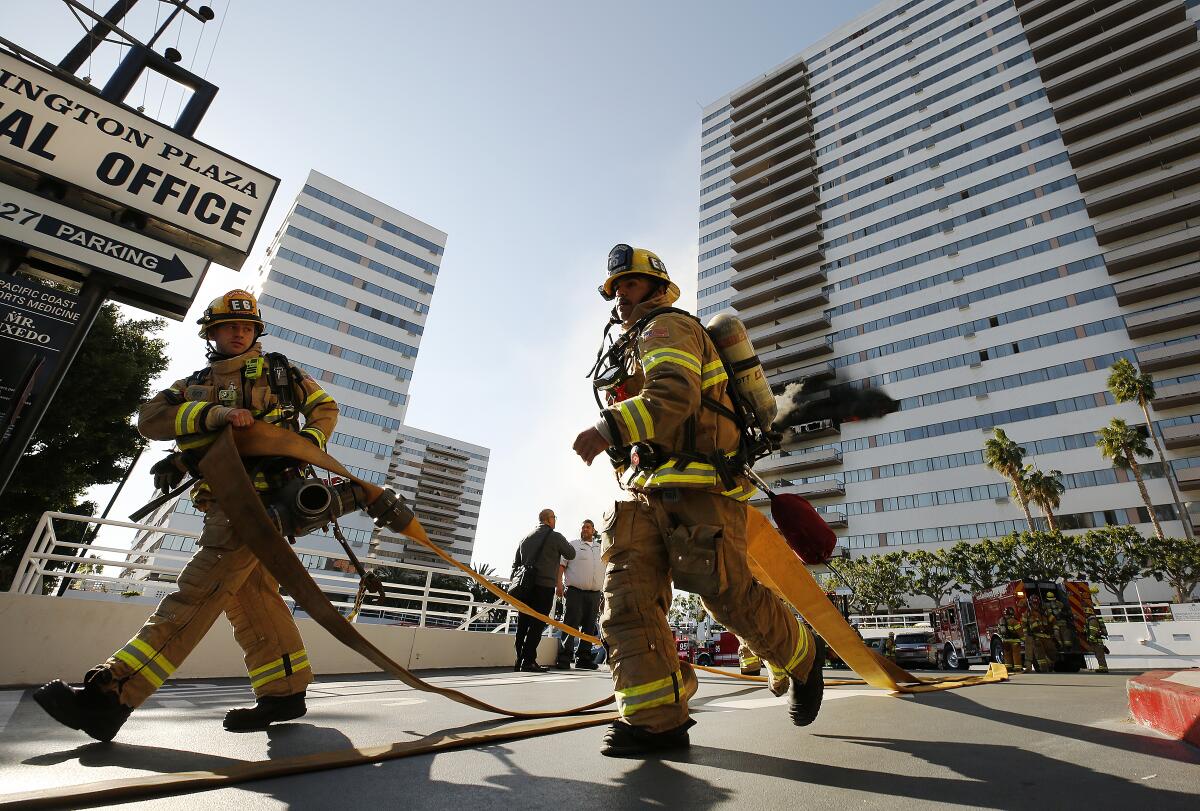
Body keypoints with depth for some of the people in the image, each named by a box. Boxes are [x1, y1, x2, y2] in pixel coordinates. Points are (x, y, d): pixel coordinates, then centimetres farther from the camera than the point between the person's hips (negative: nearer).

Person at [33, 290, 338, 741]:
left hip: (261, 495, -6)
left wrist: (310, 442, -4)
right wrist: (215, 413, -15)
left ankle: (111, 694, -11)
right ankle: (285, 691, 13)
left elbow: (325, 407, 17)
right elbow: (150, 419, 2)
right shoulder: (195, 386, 20)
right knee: (252, 596, 6)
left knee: (196, 592, -12)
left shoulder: (278, 372, 12)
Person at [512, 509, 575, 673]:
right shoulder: (555, 536, -5)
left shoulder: (526, 538, 14)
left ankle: (520, 660, 11)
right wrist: (567, 544, 25)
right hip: (544, 586, -6)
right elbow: (571, 554, 6)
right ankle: (528, 661, -7)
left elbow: (515, 564, 17)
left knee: (523, 623, 9)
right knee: (537, 624, -4)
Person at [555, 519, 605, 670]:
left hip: (595, 594, 5)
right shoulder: (572, 545, 6)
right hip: (575, 591, -4)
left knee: (589, 627, 7)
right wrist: (559, 583, -13)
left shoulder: (602, 548, 19)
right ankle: (564, 658, -5)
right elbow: (561, 564, 0)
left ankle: (584, 658, 15)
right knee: (571, 625, -8)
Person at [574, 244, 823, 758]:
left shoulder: (668, 326, -2)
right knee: (627, 597, -4)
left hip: (695, 486, -9)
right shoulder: (635, 347, 29)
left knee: (729, 596, -7)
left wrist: (608, 430, -29)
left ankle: (803, 657, 22)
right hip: (648, 491, 9)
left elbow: (673, 395, -22)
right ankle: (659, 719, -1)